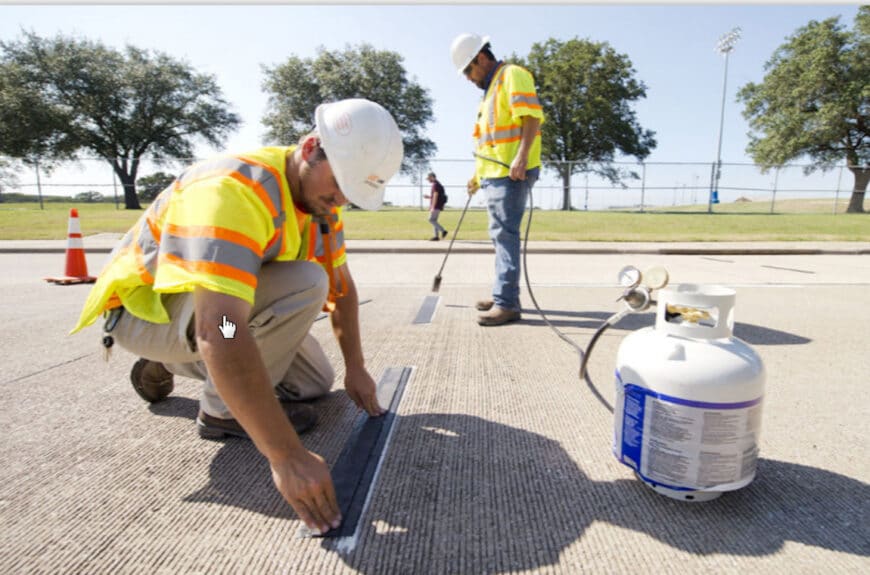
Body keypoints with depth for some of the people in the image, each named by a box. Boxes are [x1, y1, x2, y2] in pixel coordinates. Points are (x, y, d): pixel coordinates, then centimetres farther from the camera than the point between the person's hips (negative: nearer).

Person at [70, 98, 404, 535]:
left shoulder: (321, 194, -7)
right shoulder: (234, 191, -35)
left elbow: (341, 283, 4)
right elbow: (220, 333, -45)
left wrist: (355, 368, 1)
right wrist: (288, 457, -44)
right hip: (146, 305, -8)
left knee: (315, 381, 9)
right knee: (303, 286, -30)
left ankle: (169, 364, 19)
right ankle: (222, 410, -8)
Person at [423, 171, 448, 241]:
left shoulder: (435, 184, -13)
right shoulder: (437, 184, 19)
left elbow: (435, 196, -20)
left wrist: (432, 207, -23)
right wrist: (429, 197, 19)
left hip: (436, 206, -10)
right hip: (437, 206, 10)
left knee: (431, 220, -11)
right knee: (434, 220, 8)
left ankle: (443, 231, -15)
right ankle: (436, 236, 5)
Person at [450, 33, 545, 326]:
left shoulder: (512, 75, -3)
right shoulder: (491, 88, 26)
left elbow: (532, 116, -17)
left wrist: (521, 157, -27)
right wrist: (479, 174, 27)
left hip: (511, 173, -10)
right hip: (495, 175, 10)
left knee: (505, 234, -14)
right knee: (501, 234, 12)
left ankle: (507, 303, -13)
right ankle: (506, 295, 21)